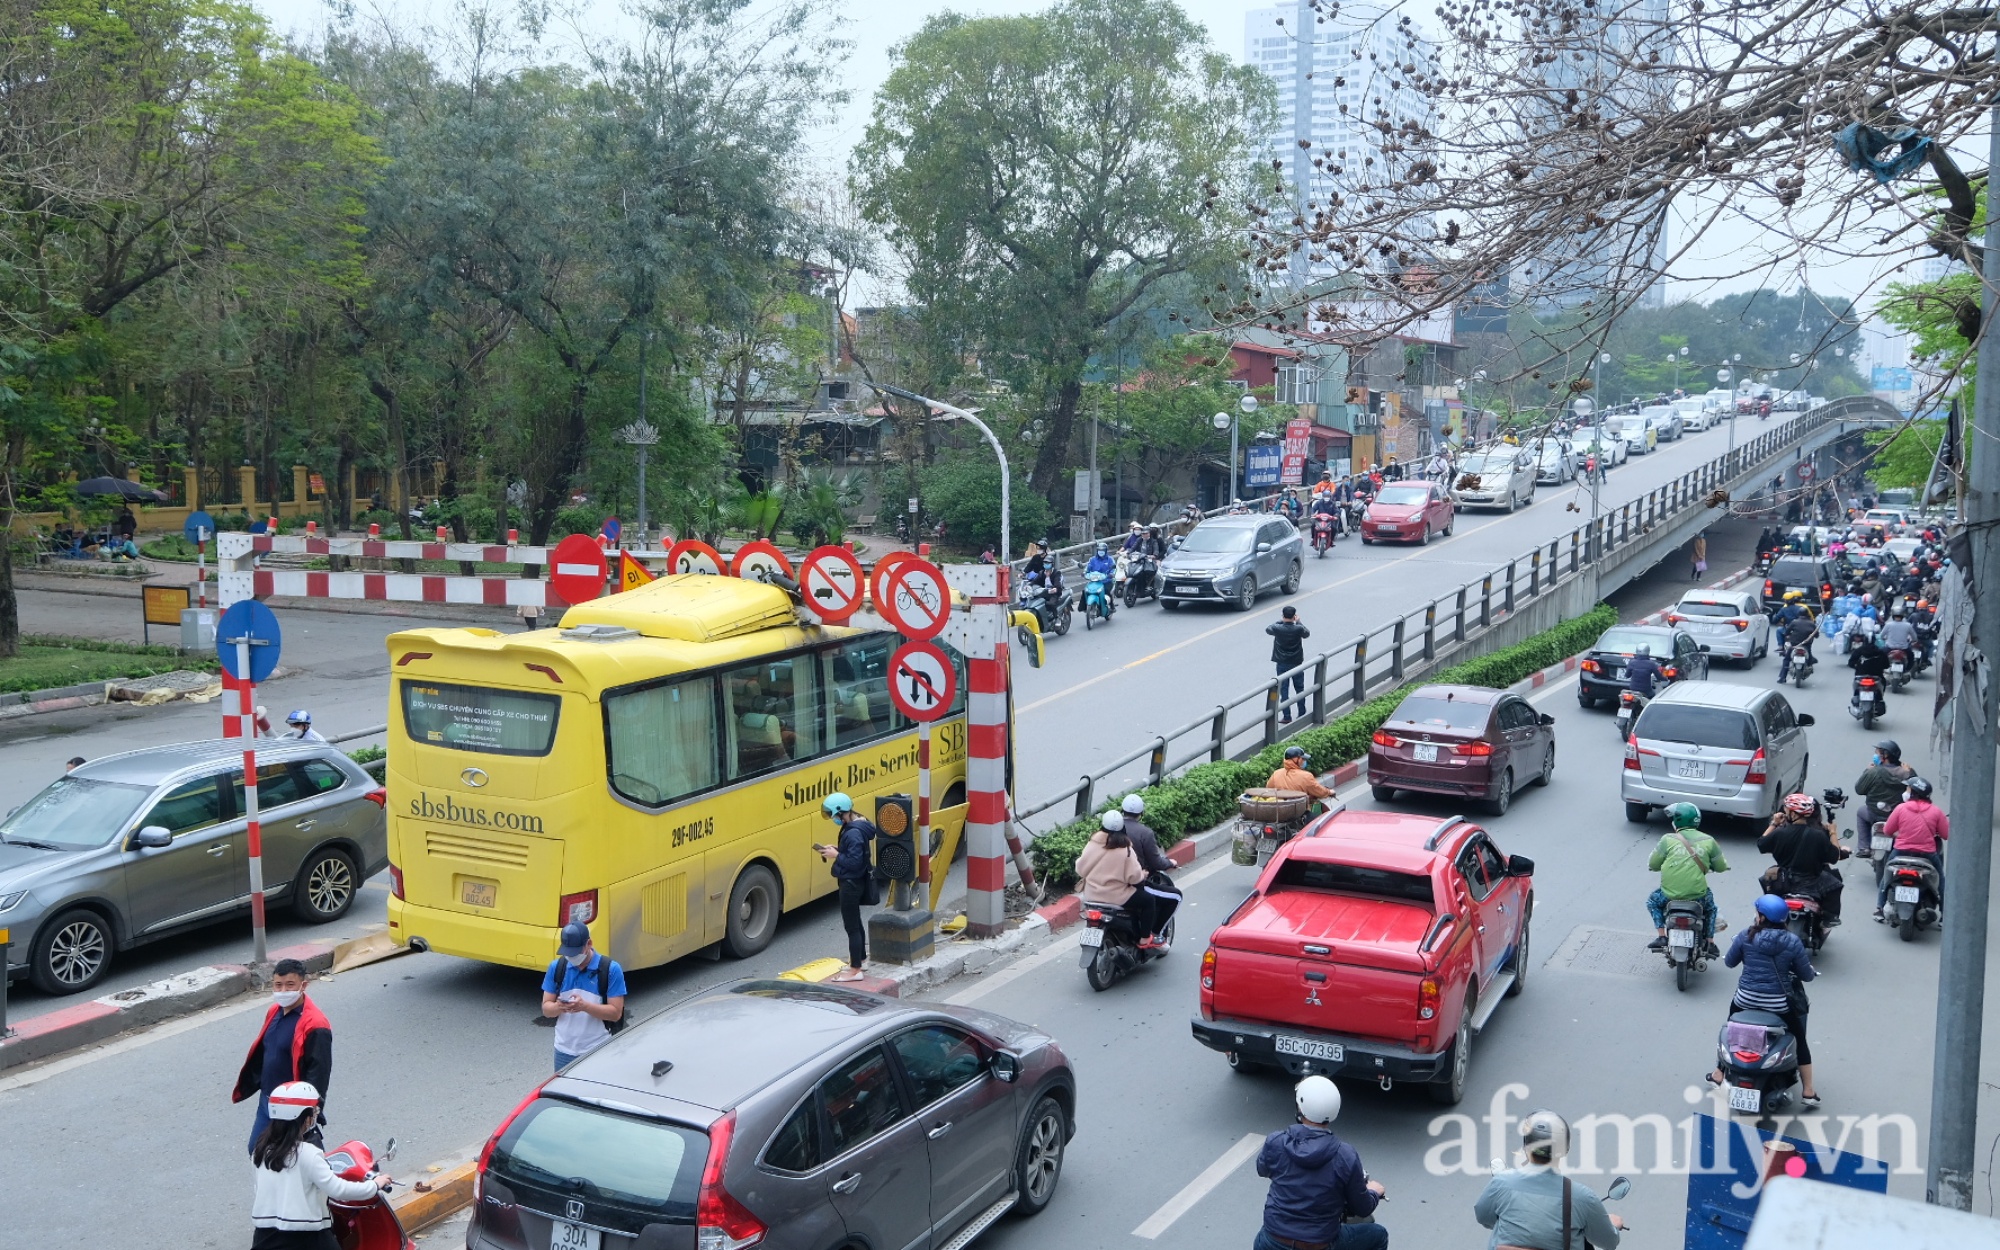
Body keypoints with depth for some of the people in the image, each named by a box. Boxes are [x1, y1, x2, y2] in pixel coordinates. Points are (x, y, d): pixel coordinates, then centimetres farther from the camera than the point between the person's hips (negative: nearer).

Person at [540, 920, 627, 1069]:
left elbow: (616, 1013, -12)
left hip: (599, 1052, -3)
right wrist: (558, 1007, -20)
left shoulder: (611, 969, -11)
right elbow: (546, 1008, 4)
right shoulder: (556, 967, 1)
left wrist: (585, 1006, -26)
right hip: (564, 1051, 3)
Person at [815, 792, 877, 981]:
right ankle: (861, 958, 37)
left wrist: (836, 855, -18)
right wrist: (836, 849, 2)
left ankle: (855, 969, 6)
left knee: (851, 925, -2)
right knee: (855, 922, 23)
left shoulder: (853, 833, -26)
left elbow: (854, 862, -28)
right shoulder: (855, 825, 5)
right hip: (853, 882, 11)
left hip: (851, 884, -11)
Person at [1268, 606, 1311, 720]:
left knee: (1283, 690, 5)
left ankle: (1286, 716, 4)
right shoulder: (1298, 629, -16)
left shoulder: (1278, 629, -16)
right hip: (1297, 664, 1)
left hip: (1282, 664, -1)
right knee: (1300, 689, 15)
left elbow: (1267, 629, 7)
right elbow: (1307, 634, 7)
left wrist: (1280, 621, 11)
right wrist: (1298, 622, 13)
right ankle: (1302, 714, 22)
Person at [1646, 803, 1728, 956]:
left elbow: (1653, 865, 1)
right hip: (1698, 895, 2)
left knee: (1653, 900, 31)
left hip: (1670, 895, -2)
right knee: (1710, 904, 35)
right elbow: (1721, 867, 9)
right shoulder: (1708, 841, 0)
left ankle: (1661, 937, 17)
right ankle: (1710, 943, 27)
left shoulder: (1668, 839, -5)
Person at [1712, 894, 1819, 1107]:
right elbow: (1807, 975, -3)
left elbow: (1729, 962, 5)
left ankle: (1719, 1074, 38)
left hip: (1746, 999, 1)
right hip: (1779, 1003, -1)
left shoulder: (1746, 936, -7)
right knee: (1800, 1040, 19)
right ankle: (1809, 1091, 18)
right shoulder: (1792, 941, -9)